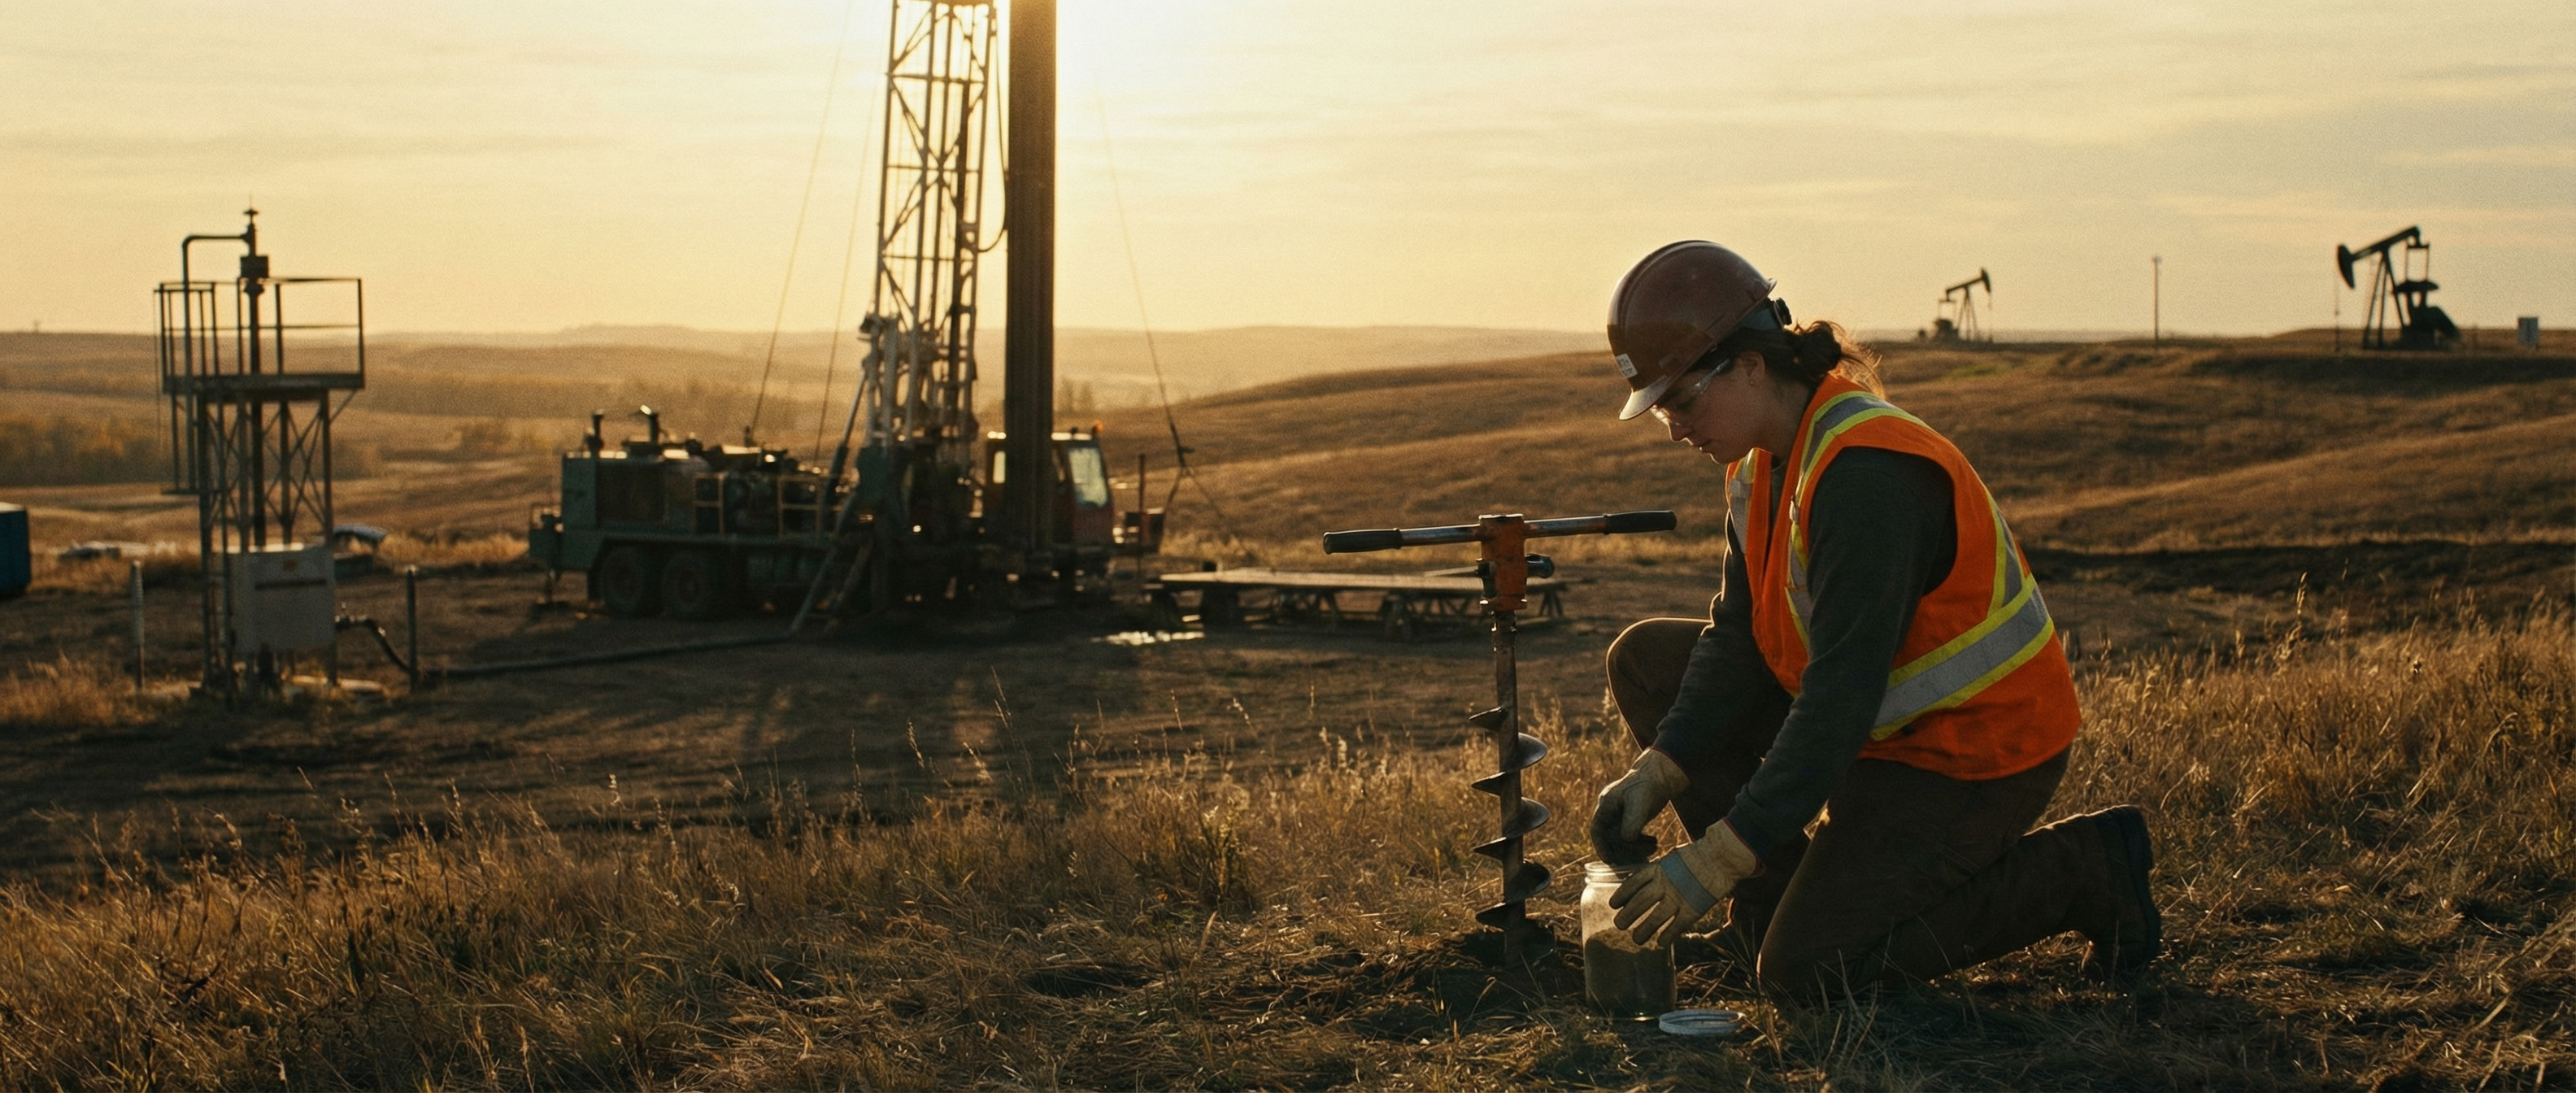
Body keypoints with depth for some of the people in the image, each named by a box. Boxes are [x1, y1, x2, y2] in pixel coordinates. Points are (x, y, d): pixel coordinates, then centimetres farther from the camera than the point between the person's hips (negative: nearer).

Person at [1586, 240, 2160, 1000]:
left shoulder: (1864, 473, -29)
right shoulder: (1765, 459, 2)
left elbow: (1844, 691, -32)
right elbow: (1736, 638, 3)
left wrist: (1720, 856, -31)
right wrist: (1656, 773, -11)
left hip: (1976, 757, -9)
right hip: (1889, 718, 9)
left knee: (1804, 970, -16)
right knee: (1647, 660, 5)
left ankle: (2080, 872, -2)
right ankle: (1782, 897, 7)